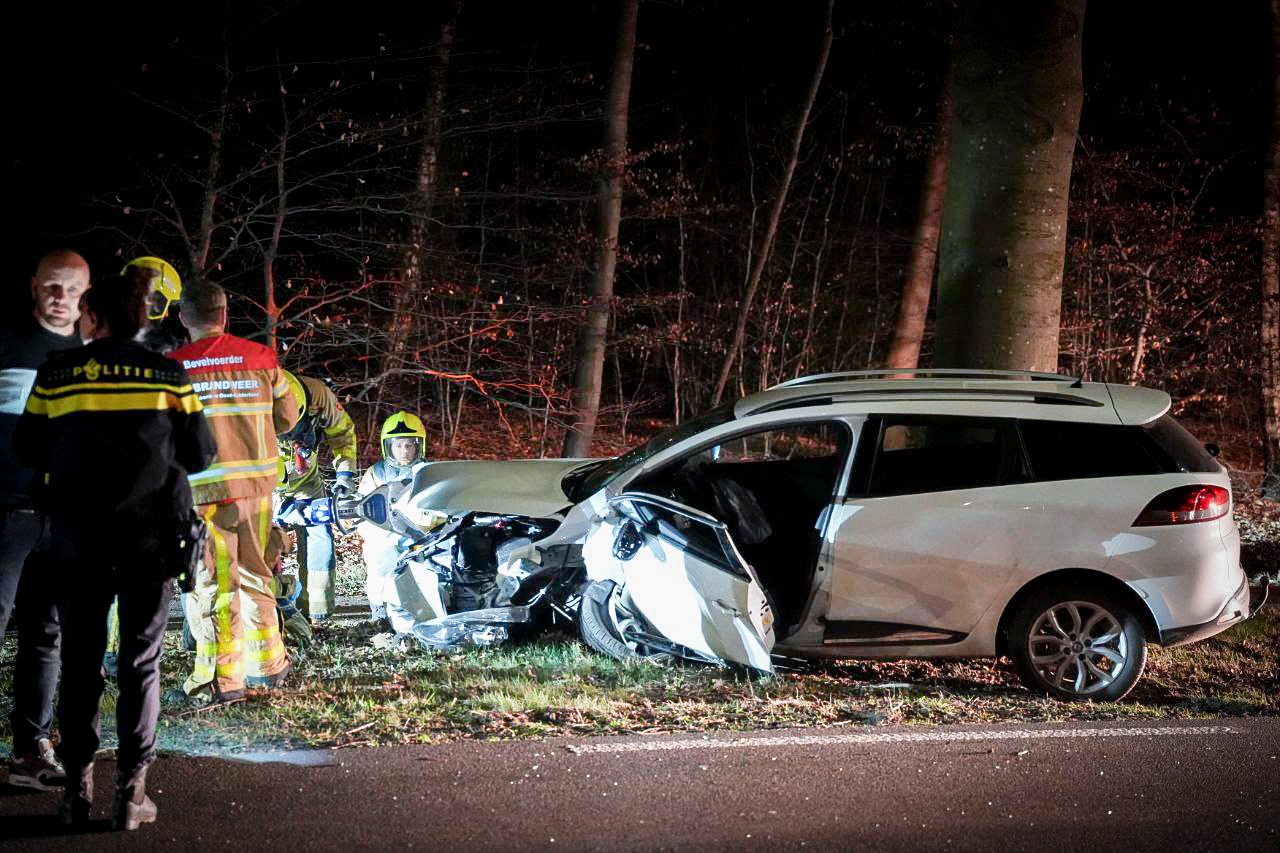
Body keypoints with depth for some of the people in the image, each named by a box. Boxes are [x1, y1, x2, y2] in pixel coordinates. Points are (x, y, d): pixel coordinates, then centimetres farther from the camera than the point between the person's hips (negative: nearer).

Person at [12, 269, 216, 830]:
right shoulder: (168, 375, -1)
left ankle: (77, 787, 11)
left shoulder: (56, 374, -1)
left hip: (79, 537, 0)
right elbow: (200, 453, 2)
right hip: (151, 536, 0)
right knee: (140, 661, 6)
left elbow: (28, 449, 5)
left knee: (80, 659, 11)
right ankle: (131, 792, 3)